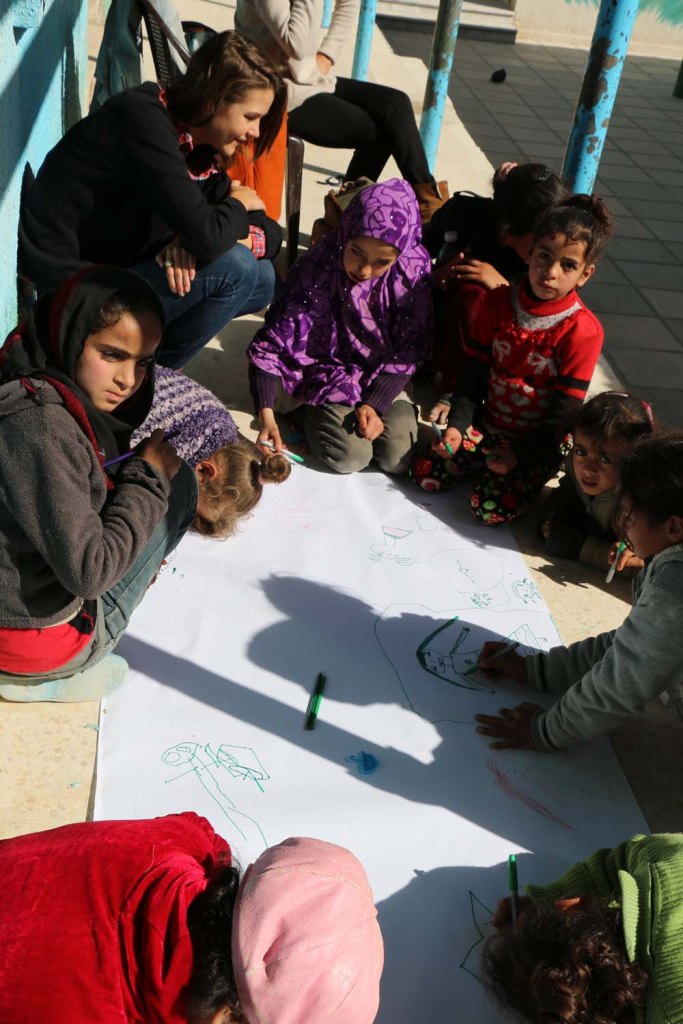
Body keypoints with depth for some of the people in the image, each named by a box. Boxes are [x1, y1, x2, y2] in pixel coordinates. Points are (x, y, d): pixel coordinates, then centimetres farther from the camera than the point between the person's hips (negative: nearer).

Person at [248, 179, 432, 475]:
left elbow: (407, 351, -9)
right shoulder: (316, 269, -22)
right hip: (327, 371, -2)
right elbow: (269, 347, -19)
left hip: (380, 379, 2)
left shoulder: (414, 272, -17)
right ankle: (313, 412, 9)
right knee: (348, 456, -22)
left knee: (399, 456, -15)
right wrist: (267, 417, -27)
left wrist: (374, 404, -18)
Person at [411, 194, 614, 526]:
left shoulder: (583, 330, -18)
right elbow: (474, 372, -1)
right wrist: (457, 424, -11)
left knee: (491, 509, -17)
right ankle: (490, 460, 13)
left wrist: (521, 454, -19)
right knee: (426, 473, -9)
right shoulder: (498, 302, -5)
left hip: (539, 438, -4)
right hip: (487, 423, 4)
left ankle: (524, 471, 11)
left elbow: (564, 410, -16)